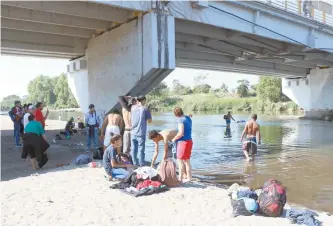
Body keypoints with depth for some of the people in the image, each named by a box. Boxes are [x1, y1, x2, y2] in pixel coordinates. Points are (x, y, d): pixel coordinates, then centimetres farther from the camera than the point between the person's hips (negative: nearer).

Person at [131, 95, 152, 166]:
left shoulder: (133, 107, 5)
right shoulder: (145, 109, -7)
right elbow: (150, 121, -4)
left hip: (133, 133, 4)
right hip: (141, 133, -4)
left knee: (134, 149, 11)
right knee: (141, 150, 2)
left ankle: (135, 164, 20)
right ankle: (141, 165, 7)